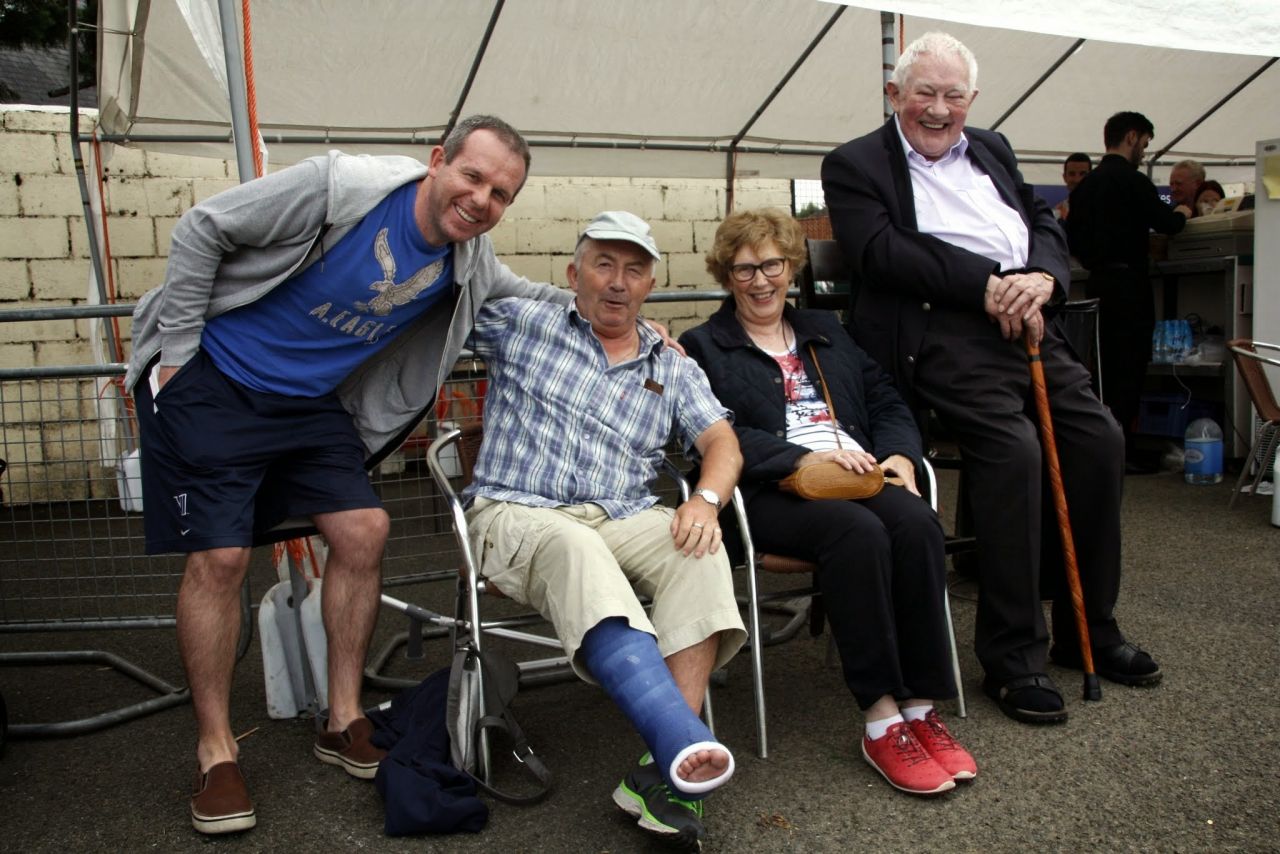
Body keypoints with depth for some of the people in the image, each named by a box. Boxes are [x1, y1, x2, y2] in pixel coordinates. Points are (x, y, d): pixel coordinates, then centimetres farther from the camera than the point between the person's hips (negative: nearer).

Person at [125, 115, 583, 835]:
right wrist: (177, 352, -12)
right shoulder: (342, 187, -22)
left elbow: (528, 296, 17)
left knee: (363, 531, -7)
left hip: (311, 402, 5)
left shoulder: (469, 265, -3)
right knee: (220, 555, -10)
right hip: (211, 382, -5)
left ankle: (344, 722, 8)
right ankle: (216, 750, 6)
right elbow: (204, 229, -14)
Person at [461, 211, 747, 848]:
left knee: (698, 549, -29)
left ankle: (664, 769, -34)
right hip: (517, 515, -2)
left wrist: (706, 498, -15)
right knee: (575, 549, -38)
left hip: (624, 522, 3)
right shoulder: (521, 325, 13)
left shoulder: (674, 369, 18)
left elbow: (721, 442, 6)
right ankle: (687, 744, -51)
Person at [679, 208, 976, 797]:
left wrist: (900, 455, 0)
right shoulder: (703, 347, 13)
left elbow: (887, 402, 21)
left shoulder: (825, 332, 29)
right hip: (770, 492, -4)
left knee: (916, 522, -29)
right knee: (859, 531, -34)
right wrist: (803, 458, -17)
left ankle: (921, 709, -21)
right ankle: (881, 722, -26)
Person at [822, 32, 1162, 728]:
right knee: (1013, 447, -26)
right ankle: (1012, 657, -12)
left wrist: (1041, 277, -5)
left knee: (1099, 438, -7)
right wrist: (987, 285, -16)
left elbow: (1045, 225, 19)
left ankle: (1087, 629, 13)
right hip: (939, 332, -7)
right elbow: (881, 252, -11)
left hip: (1023, 325, 7)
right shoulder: (855, 165, 5)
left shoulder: (991, 150, 25)